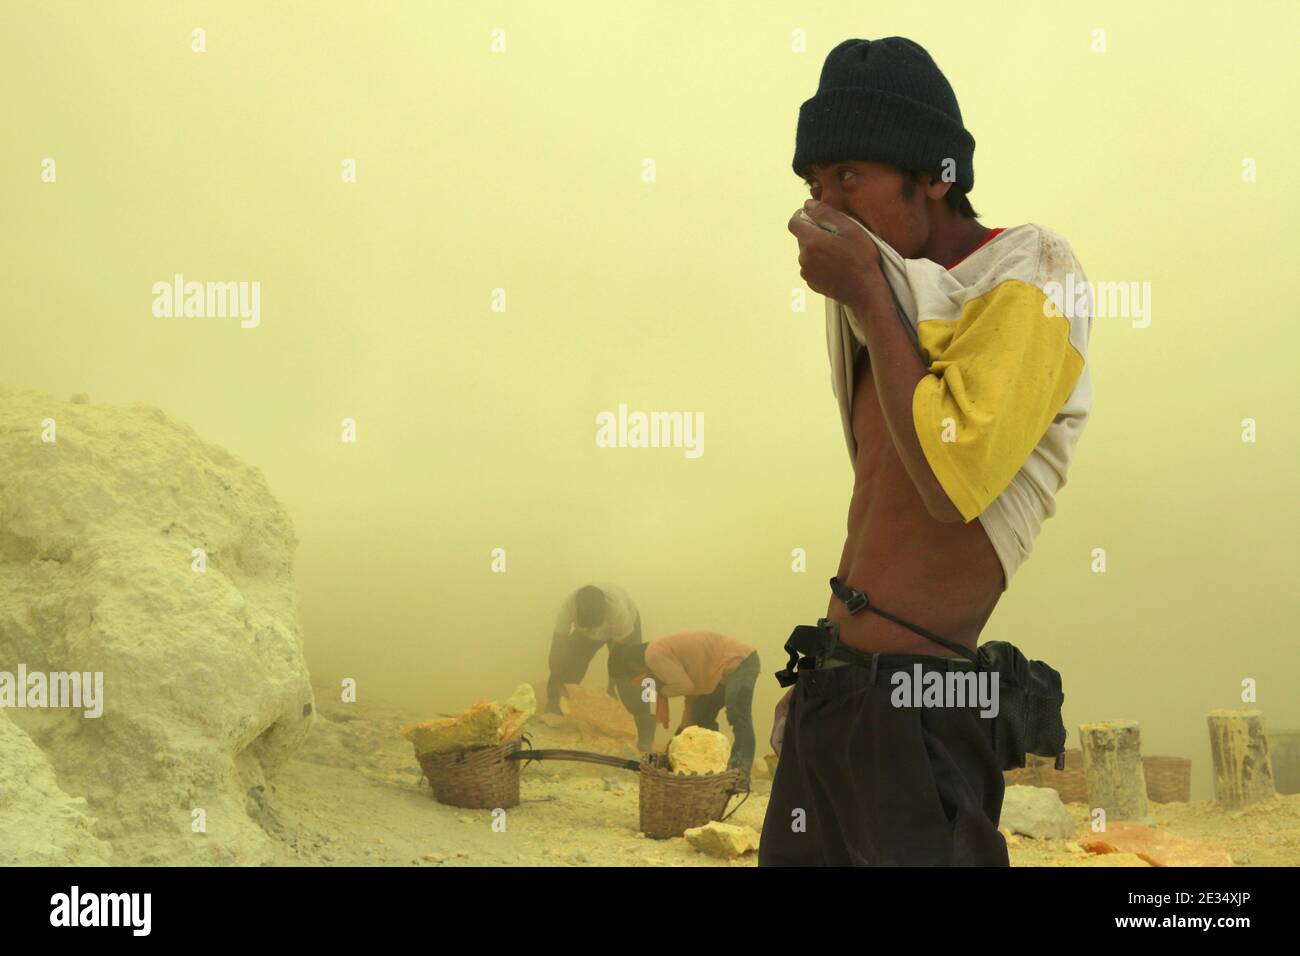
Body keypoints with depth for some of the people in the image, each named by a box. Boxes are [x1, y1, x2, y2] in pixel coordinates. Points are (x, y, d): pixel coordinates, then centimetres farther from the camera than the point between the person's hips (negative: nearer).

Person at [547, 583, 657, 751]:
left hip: (625, 626, -3)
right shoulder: (568, 606, -39)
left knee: (629, 682, -16)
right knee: (566, 669, -8)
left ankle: (646, 735, -5)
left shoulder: (618, 610, -44)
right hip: (585, 628, 3)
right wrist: (557, 683, -36)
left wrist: (611, 686, -23)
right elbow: (557, 647, -33)